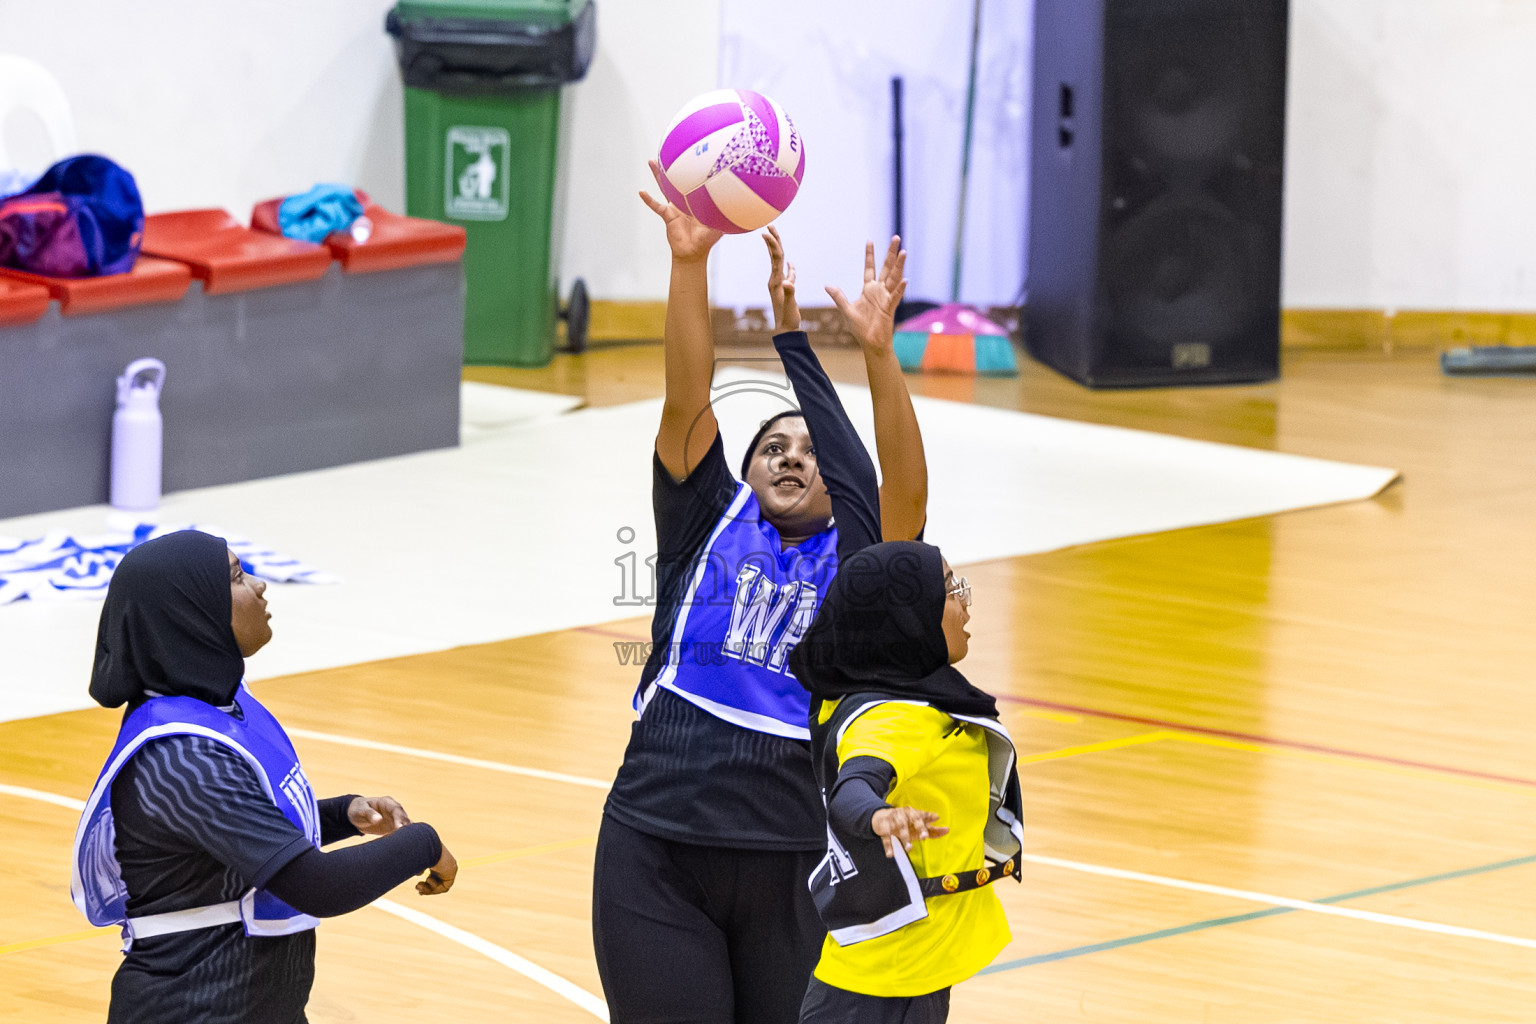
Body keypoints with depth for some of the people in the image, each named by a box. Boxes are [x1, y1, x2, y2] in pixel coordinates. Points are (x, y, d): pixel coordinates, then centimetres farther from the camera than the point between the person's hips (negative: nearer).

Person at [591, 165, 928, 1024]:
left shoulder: (854, 561, 9)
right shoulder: (710, 525, 11)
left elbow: (907, 490, -9)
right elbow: (687, 403, 0)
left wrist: (879, 352, -22)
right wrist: (690, 262, -14)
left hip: (792, 860, 0)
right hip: (658, 849, 0)